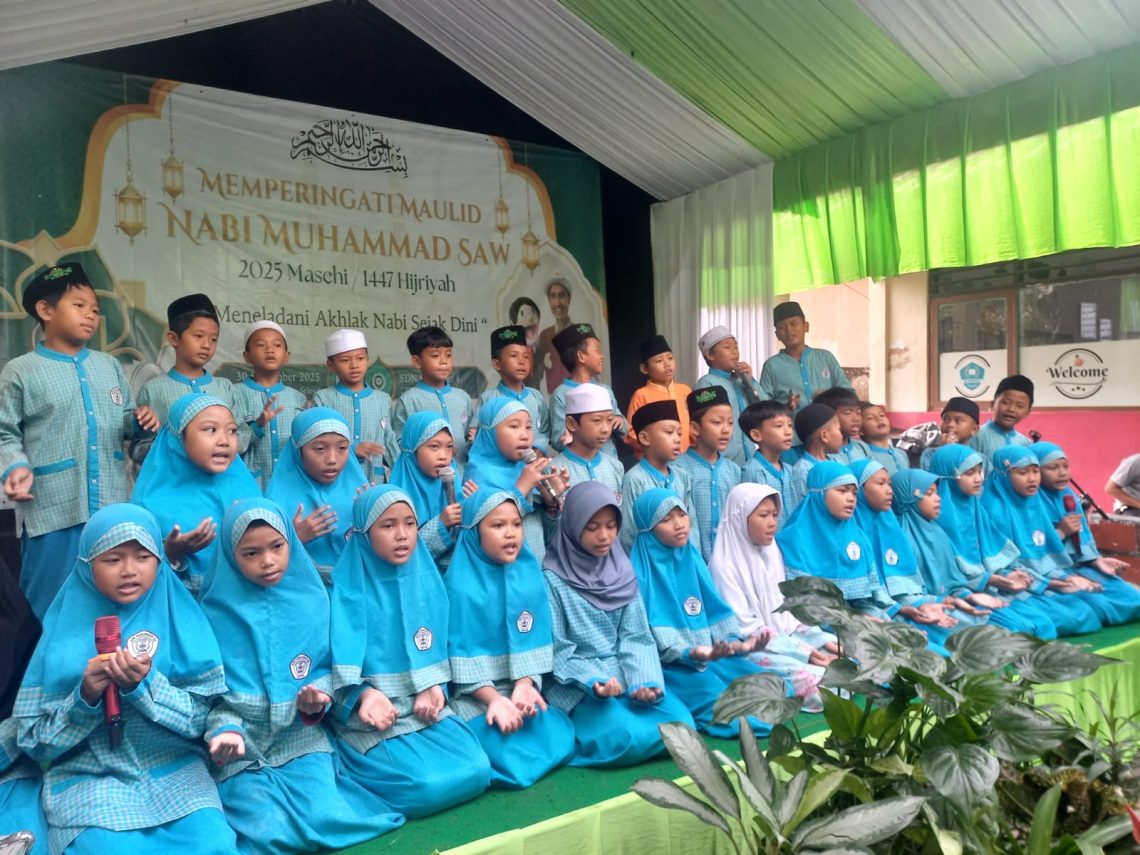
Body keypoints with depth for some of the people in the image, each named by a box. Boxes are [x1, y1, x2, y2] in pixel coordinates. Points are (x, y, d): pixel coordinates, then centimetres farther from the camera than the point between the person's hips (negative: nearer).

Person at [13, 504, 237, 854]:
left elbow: (200, 719, -3)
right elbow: (32, 741, 2)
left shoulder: (182, 621, -2)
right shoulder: (65, 630, -1)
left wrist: (145, 685, -19)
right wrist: (85, 698, -17)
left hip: (176, 772, 0)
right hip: (89, 777, 0)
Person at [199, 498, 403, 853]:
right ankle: (244, 797, 12)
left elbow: (328, 668, 5)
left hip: (302, 739, 1)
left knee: (325, 821, -18)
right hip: (244, 747, -1)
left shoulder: (311, 599, -1)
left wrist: (319, 697, -16)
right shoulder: (217, 612, -6)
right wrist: (226, 729, -23)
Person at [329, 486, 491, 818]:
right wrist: (364, 696, -29)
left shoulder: (427, 580, 5)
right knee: (428, 786, -22)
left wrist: (435, 689, -9)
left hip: (427, 707, 5)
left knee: (477, 771, -14)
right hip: (367, 718, -4)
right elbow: (342, 665, -12)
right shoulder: (348, 589, -9)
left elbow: (437, 650, 9)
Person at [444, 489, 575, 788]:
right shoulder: (459, 584, -11)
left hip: (521, 686, 4)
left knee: (561, 742, -17)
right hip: (474, 694, -4)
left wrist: (524, 686, -16)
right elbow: (461, 653, -12)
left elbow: (534, 641, 0)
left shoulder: (530, 575, 2)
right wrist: (495, 699, -21)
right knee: (511, 758, -25)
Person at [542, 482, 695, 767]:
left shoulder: (622, 571, 6)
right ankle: (574, 732, -1)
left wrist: (644, 680, -14)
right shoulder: (553, 578, -9)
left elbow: (636, 637, 3)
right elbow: (556, 650, -9)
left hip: (627, 677, 5)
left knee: (682, 726, -15)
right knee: (628, 738, -27)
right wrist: (593, 682, -24)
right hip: (578, 686, -5)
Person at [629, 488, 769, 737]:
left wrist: (736, 643, -9)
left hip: (711, 653, 7)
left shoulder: (692, 560, 9)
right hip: (667, 664, -7)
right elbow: (646, 633, -16)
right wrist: (692, 653, -30)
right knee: (713, 692, -33)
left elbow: (715, 612, 10)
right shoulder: (640, 572, -11)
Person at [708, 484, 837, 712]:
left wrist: (822, 639, -5)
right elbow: (745, 629, -17)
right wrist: (803, 651, -20)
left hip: (786, 636, 8)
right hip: (751, 648, -8)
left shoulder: (772, 553, 9)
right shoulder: (725, 566, -14)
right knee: (808, 674, -32)